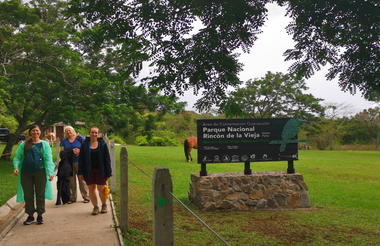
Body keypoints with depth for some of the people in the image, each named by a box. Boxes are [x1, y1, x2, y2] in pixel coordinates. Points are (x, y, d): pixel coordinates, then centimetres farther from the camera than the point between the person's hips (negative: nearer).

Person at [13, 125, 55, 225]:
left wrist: (50, 172, -14)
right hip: (26, 173, 2)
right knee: (28, 195, 6)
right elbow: (17, 157, 7)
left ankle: (40, 216, 16)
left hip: (40, 172, -2)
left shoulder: (44, 144, 4)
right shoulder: (23, 145, 10)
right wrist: (16, 167, -12)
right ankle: (30, 216, 18)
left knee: (40, 194, 4)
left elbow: (48, 159, -3)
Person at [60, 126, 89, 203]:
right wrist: (71, 151, -9)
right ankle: (72, 198, 12)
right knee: (71, 180, 4)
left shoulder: (79, 138, 6)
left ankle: (86, 197, 0)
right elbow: (62, 152, 7)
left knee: (82, 180, -5)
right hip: (69, 163, 3)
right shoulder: (64, 141, 15)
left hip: (79, 162, -3)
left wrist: (79, 151, -15)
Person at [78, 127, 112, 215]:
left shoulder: (102, 144, 0)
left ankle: (104, 205, 23)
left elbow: (107, 159, 0)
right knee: (91, 189, 6)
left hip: (100, 171, -2)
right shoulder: (85, 145, 4)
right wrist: (81, 172, -1)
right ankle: (95, 207, 20)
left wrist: (108, 173, -5)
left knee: (101, 189, 1)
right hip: (89, 171, 2)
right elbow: (81, 159, 4)